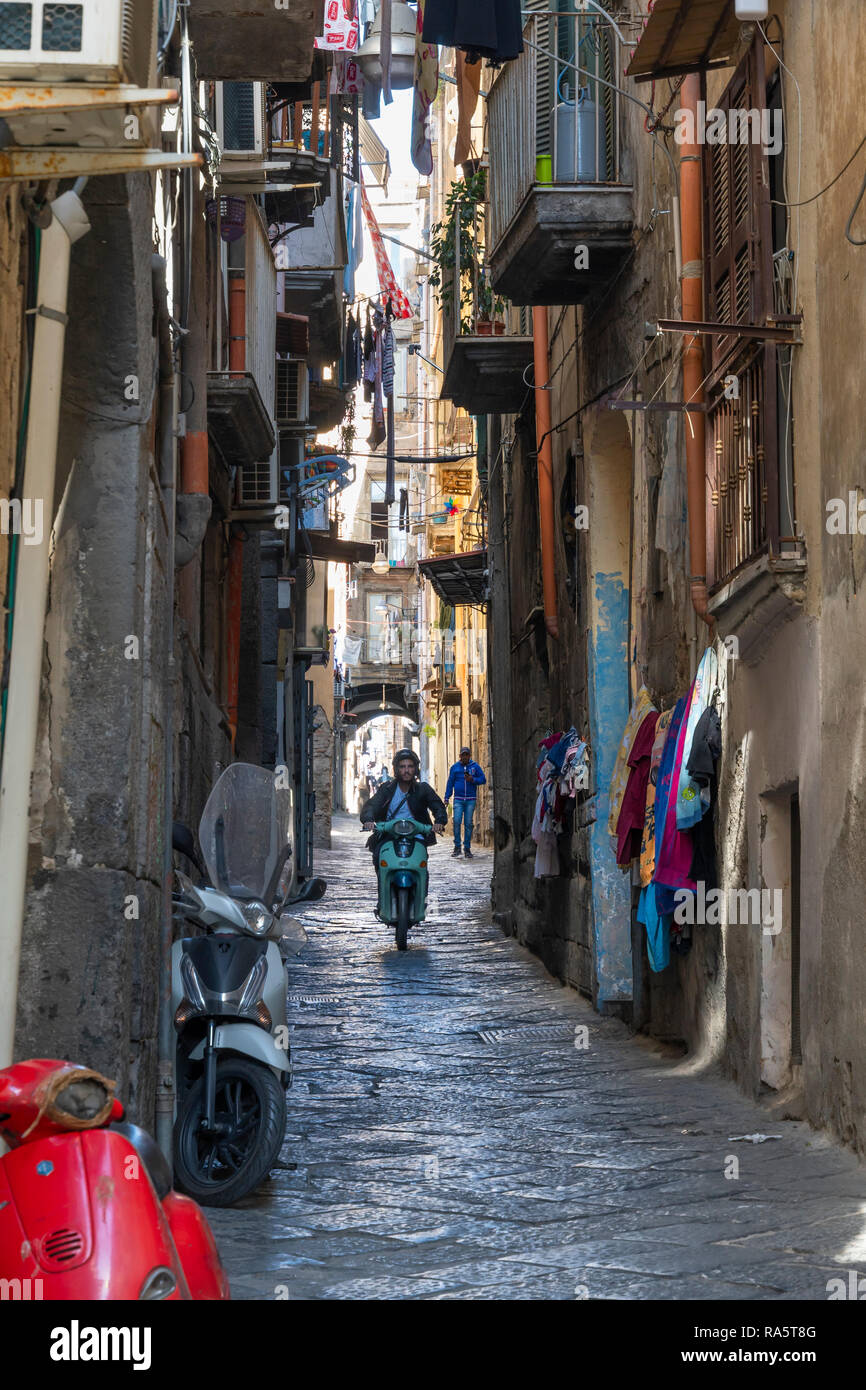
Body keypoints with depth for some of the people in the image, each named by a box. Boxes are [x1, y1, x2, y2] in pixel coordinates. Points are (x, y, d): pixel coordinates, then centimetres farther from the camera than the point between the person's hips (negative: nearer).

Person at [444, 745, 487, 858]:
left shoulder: (475, 766, 6)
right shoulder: (455, 767, 9)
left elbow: (483, 779, 6)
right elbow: (450, 783, 12)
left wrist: (473, 780, -12)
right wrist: (447, 798, 6)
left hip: (470, 800, 0)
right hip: (458, 799, 0)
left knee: (468, 824, 0)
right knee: (457, 822, -11)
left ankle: (467, 848, 6)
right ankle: (457, 847, -3)